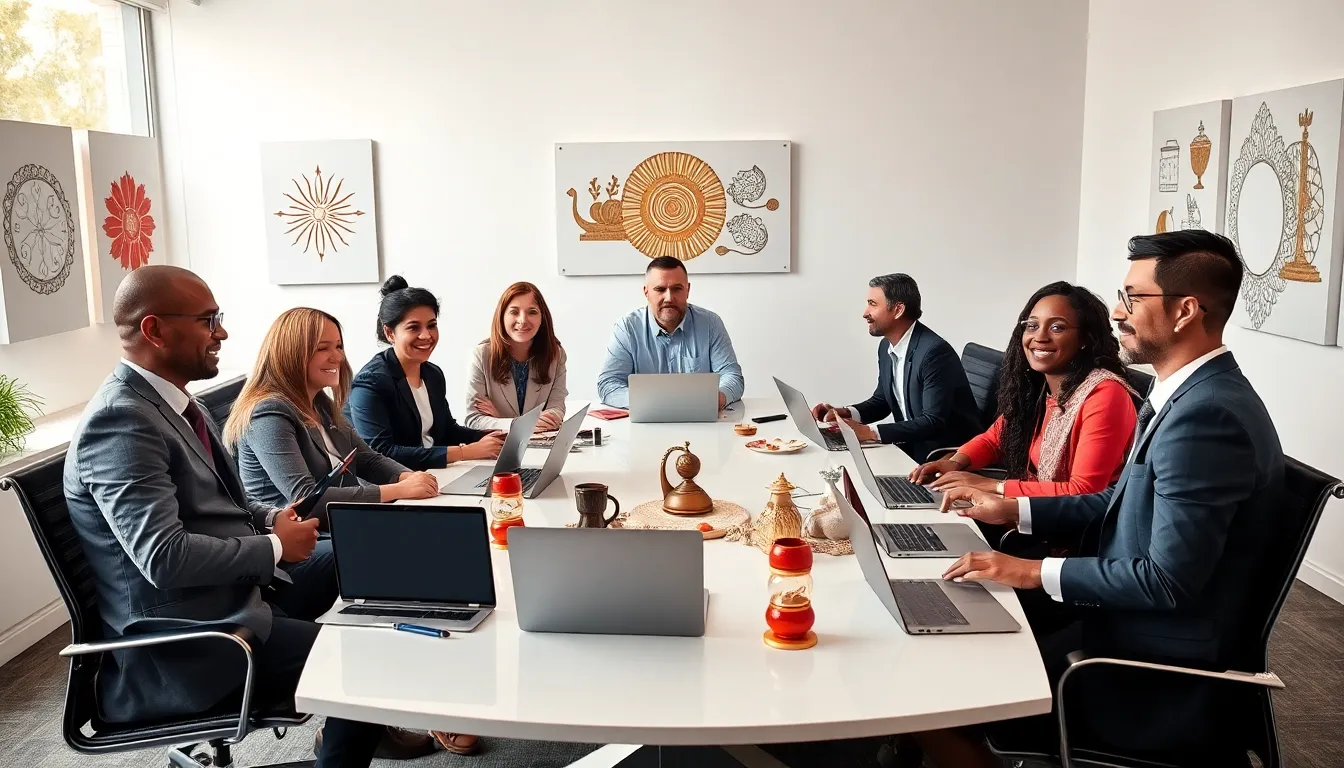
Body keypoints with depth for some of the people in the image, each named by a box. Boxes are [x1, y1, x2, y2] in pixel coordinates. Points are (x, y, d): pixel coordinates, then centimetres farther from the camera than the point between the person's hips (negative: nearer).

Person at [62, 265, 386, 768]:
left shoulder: (170, 400, 9)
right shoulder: (120, 421, -22)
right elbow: (164, 557, -29)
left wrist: (271, 519, 2)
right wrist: (275, 547, -17)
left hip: (237, 586, 10)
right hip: (183, 639, -10)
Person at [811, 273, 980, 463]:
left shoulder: (934, 352, -23)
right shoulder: (887, 346, 3)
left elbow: (933, 422, -26)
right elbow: (882, 400, 14)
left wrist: (870, 432, -27)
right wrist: (846, 413, -5)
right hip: (912, 446, 7)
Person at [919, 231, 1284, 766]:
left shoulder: (1208, 416, -27)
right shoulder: (1191, 393, 6)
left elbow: (1168, 581, -27)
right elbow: (1121, 501, 15)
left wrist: (1036, 572, -19)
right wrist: (1013, 510, 9)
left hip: (1157, 675, -10)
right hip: (1130, 620, 10)